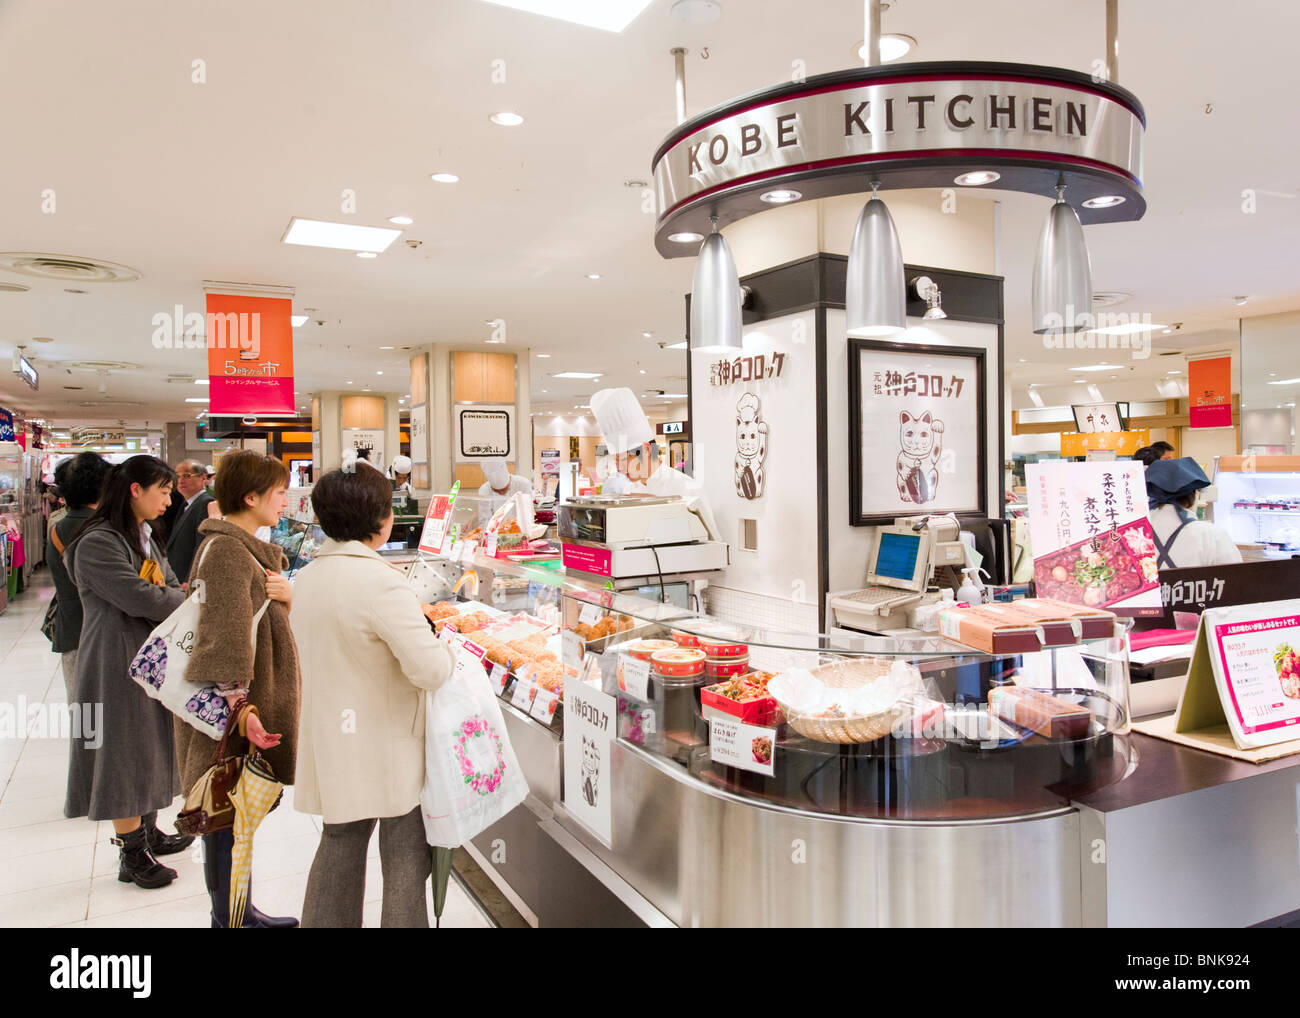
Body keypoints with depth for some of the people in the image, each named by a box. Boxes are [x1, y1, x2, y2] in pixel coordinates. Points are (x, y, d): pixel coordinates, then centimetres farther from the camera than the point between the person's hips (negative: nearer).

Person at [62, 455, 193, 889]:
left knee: (148, 747, 17)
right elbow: (138, 597, -25)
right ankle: (132, 855, 15)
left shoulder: (145, 537, 13)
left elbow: (170, 587, 9)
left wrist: (187, 596, -13)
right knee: (125, 754, 2)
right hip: (118, 663, -9)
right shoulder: (97, 543, -19)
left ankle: (147, 832, 32)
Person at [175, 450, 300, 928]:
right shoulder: (226, 550, -18)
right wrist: (239, 709, -27)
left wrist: (286, 596, -5)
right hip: (229, 710, -10)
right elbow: (225, 638, -25)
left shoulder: (248, 548, 13)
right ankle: (228, 918, 17)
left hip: (252, 696, 10)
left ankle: (239, 910, 32)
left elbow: (261, 615, 17)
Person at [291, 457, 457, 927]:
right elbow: (430, 669, -28)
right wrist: (446, 643, -7)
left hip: (332, 743, 8)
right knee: (406, 857, 8)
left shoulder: (308, 575, 3)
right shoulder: (379, 581, -24)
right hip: (387, 749, -8)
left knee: (340, 843, 23)